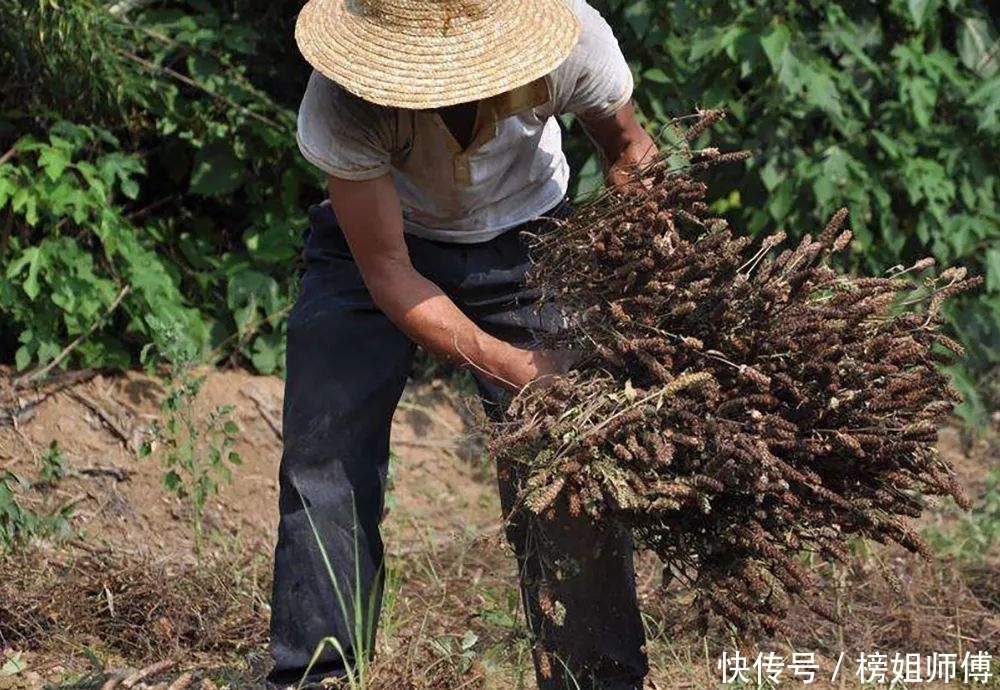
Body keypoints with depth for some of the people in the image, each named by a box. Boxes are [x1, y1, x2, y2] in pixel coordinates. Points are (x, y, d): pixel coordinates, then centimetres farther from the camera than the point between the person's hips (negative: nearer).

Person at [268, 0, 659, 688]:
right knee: (326, 462, -10)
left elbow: (627, 148, -7)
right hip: (378, 241, -1)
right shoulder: (343, 102, -35)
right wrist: (512, 366, -34)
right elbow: (386, 275, -25)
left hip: (524, 239, 1)